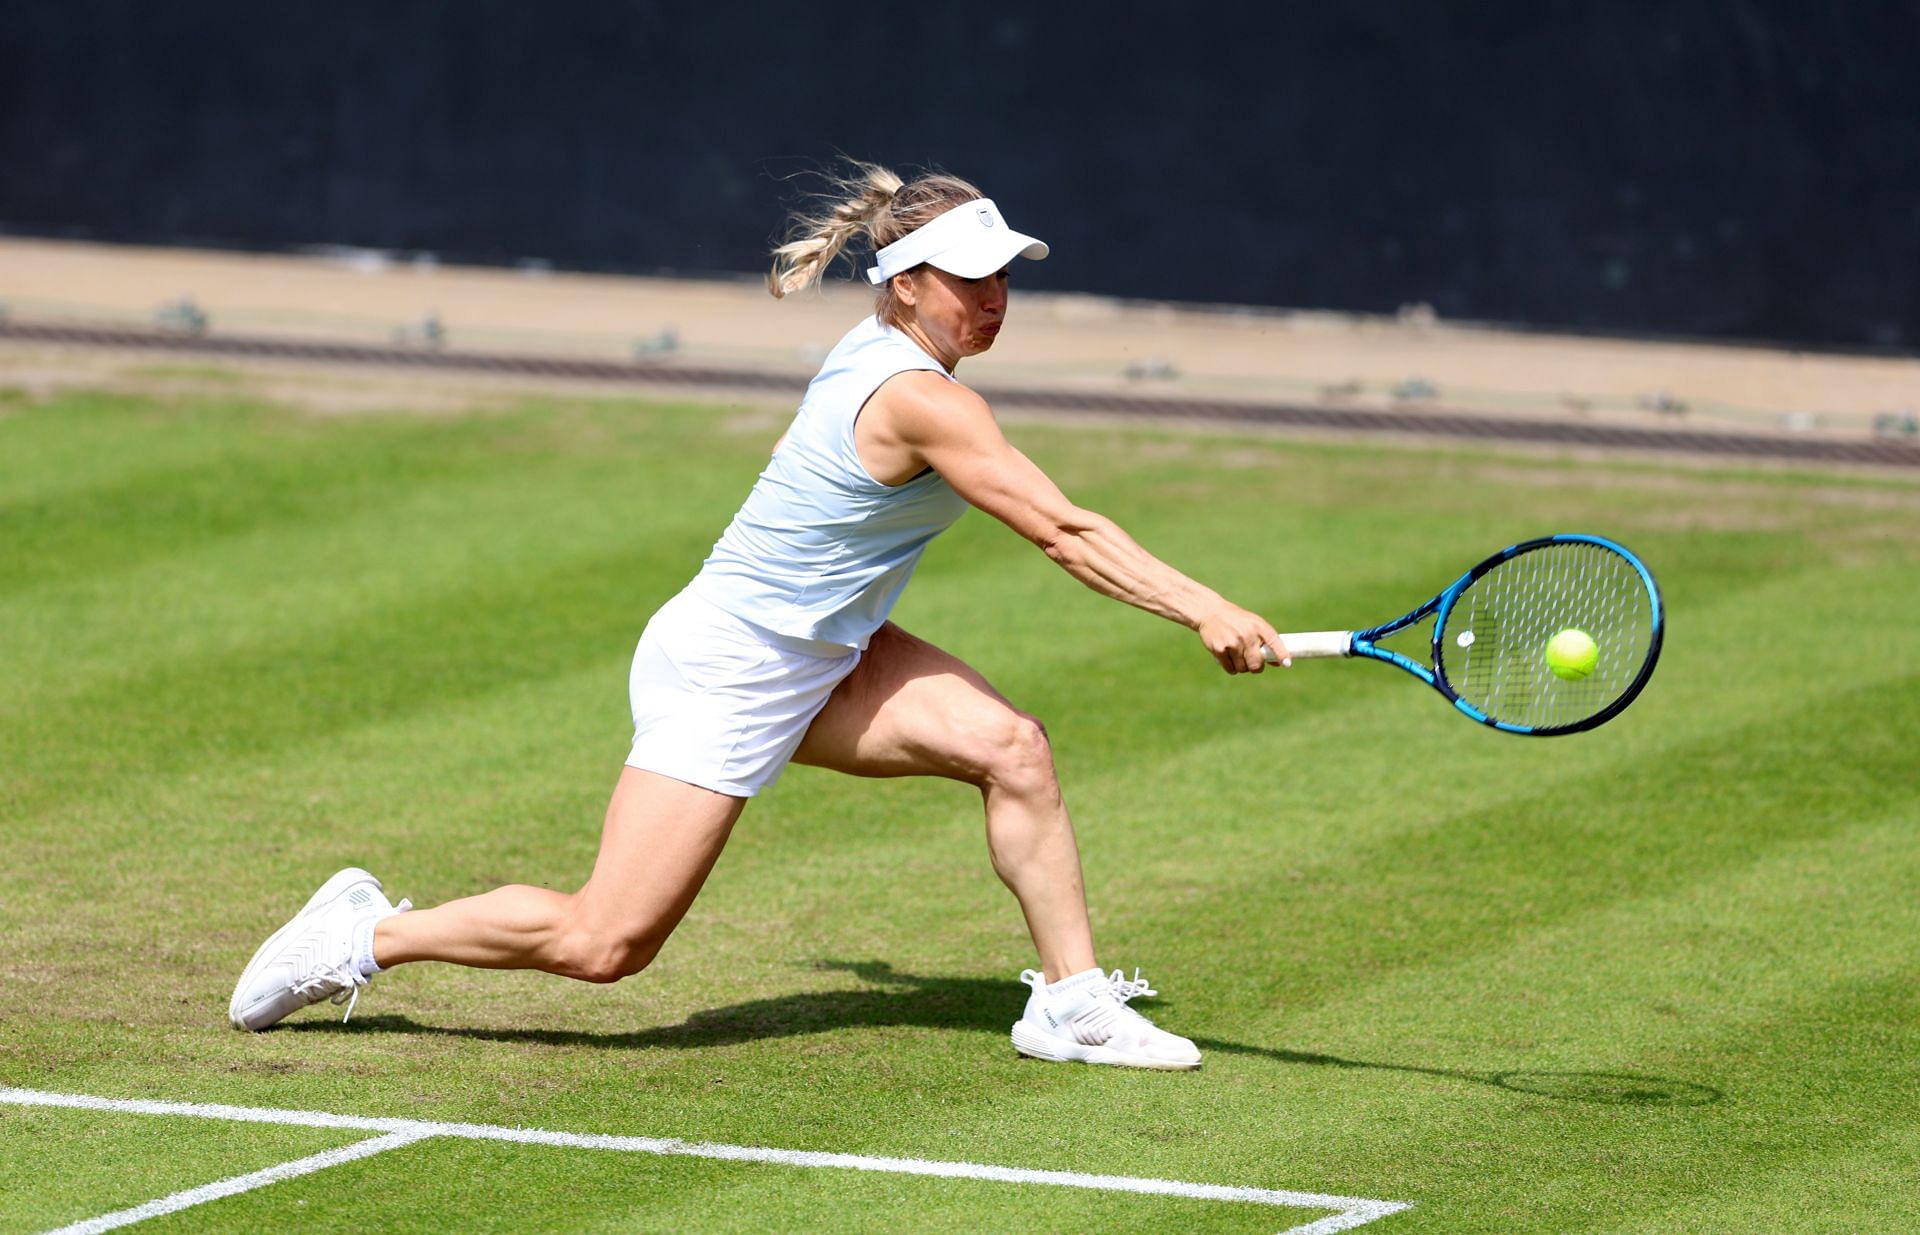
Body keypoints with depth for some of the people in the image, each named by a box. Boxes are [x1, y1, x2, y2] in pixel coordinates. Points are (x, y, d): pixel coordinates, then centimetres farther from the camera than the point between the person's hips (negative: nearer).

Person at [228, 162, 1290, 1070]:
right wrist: (1205, 612, -31)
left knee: (1011, 746, -6)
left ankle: (1072, 1001, 2)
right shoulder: (923, 402, -26)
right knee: (602, 943, -8)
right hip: (725, 671, -10)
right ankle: (363, 934, 9)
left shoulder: (877, 349, 3)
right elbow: (1064, 532, -29)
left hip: (820, 655, 10)